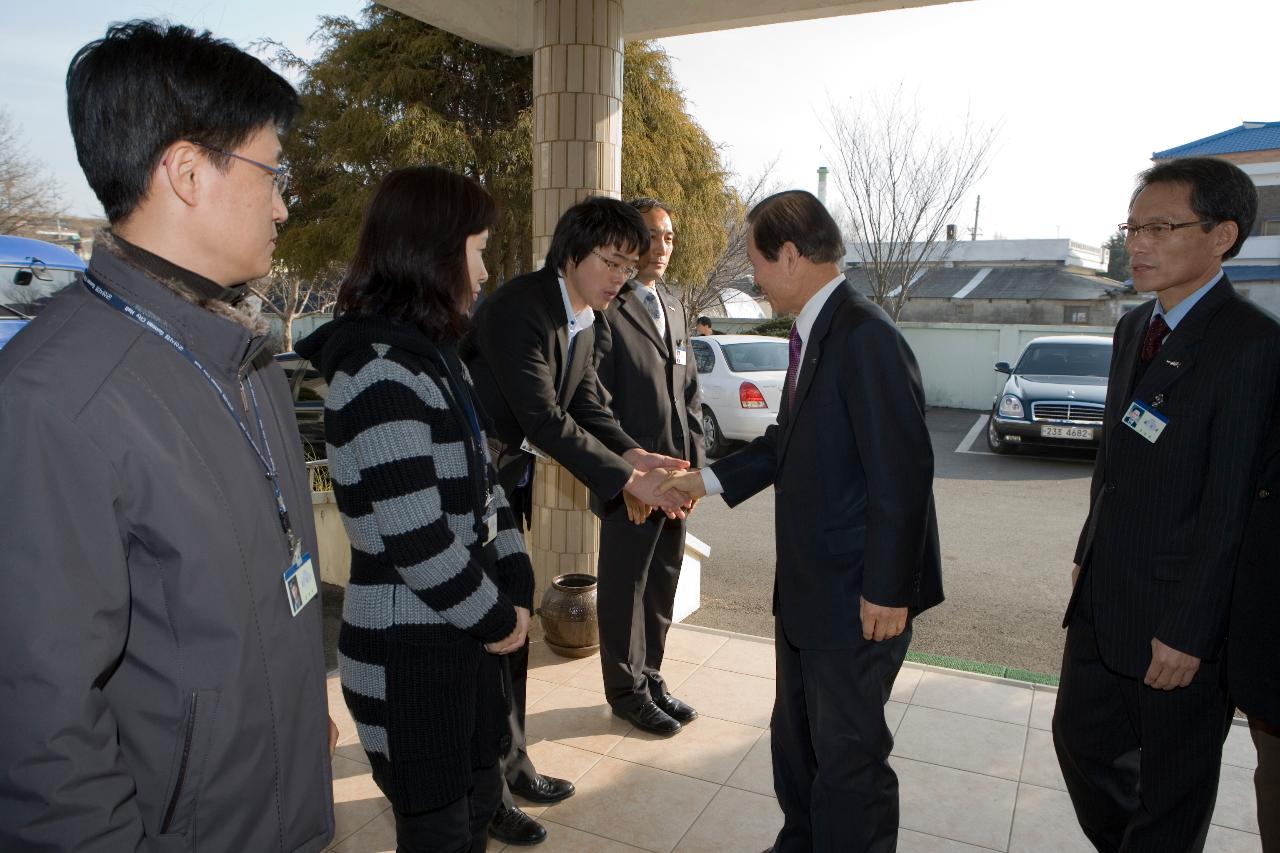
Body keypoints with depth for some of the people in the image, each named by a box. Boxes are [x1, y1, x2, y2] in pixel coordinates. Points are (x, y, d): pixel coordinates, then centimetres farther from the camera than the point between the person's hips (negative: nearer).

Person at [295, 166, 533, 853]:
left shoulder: (433, 355, 9)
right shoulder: (378, 371, -22)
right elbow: (418, 541, -25)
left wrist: (515, 586, 0)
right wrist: (497, 617, -11)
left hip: (462, 637, 9)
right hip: (410, 654, -8)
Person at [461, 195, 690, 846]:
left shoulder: (583, 321, 7)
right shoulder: (518, 308, -22)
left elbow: (587, 408, 4)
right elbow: (545, 419, -28)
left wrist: (632, 454, -14)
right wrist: (628, 479, -26)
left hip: (509, 483, 9)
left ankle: (510, 767, 33)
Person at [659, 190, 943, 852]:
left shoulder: (866, 337, -22)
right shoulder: (814, 332, 8)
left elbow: (902, 473, -24)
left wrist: (887, 591, -21)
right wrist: (709, 479, 15)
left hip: (858, 598, -9)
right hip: (806, 587, 10)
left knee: (848, 756, 9)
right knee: (795, 740, 24)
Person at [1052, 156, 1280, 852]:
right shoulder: (1134, 327, 8)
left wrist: (1189, 630, -18)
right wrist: (1090, 553, 14)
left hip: (1177, 613, -7)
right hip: (1103, 599, 8)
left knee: (1172, 793, 12)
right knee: (1079, 738, 20)